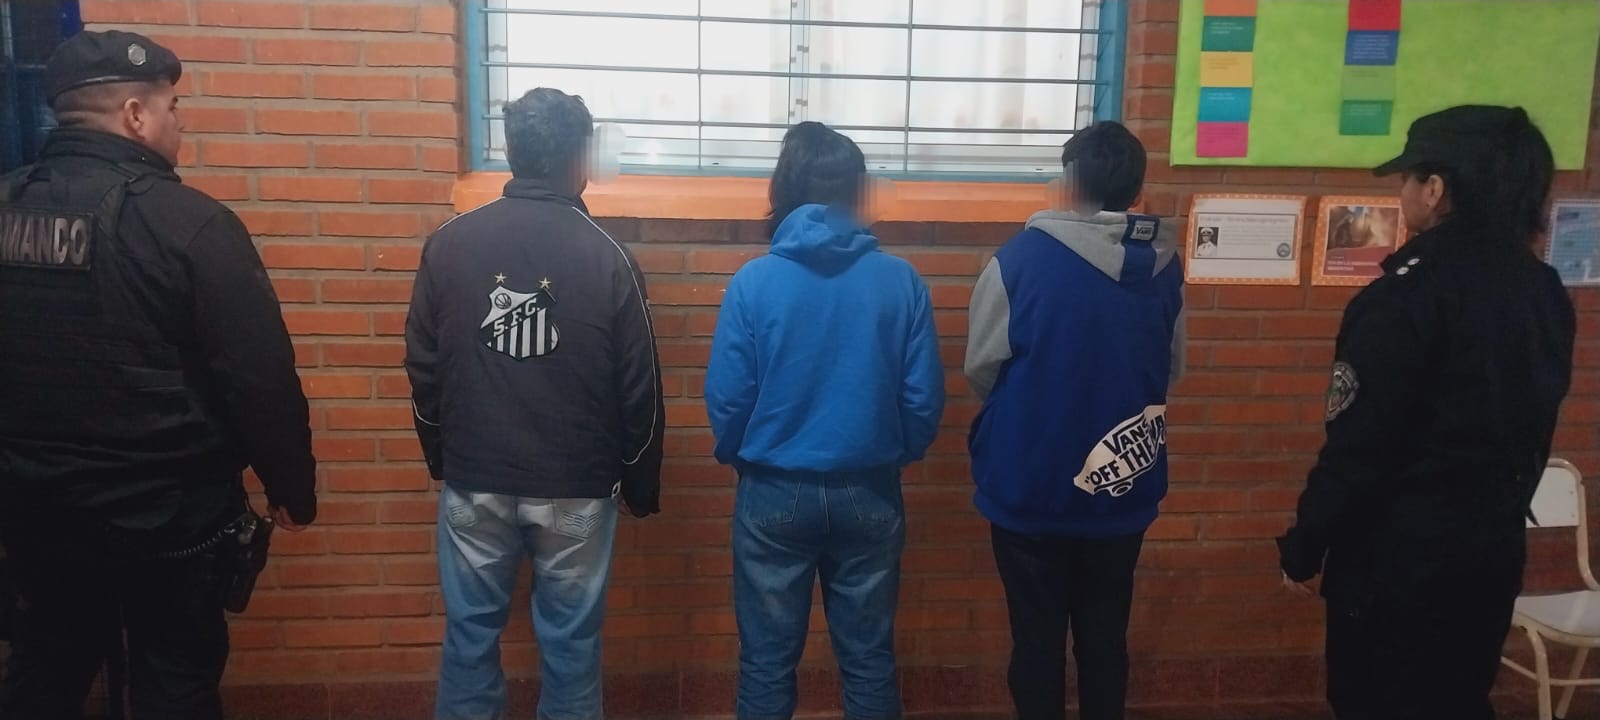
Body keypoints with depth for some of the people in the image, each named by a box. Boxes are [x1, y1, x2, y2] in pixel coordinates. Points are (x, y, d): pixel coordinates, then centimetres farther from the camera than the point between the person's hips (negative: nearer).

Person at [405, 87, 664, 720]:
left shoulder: (449, 245, -4)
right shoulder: (607, 258, -10)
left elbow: (423, 369, 4)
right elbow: (639, 390, -6)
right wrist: (641, 485, 6)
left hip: (474, 480, 2)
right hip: (575, 486, -2)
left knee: (471, 633, 15)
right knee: (570, 640, 11)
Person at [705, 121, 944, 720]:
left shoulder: (754, 282, -11)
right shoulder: (901, 281, -8)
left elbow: (726, 398, -9)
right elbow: (925, 397, -5)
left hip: (775, 493, -1)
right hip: (869, 493, 2)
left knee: (767, 661, 14)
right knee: (868, 658, 16)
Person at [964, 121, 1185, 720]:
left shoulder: (1021, 257, -14)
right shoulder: (1164, 266, -2)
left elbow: (980, 368, -7)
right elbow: (1171, 369, 10)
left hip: (1031, 487, -3)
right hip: (1123, 489, 4)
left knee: (1037, 639, 12)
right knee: (1105, 638, 18)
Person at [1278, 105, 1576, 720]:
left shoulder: (1410, 292, -20)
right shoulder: (1545, 291, 3)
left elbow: (1358, 443, -19)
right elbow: (1526, 427, 11)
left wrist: (1304, 545, -9)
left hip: (1399, 553, -7)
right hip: (1495, 546, 7)